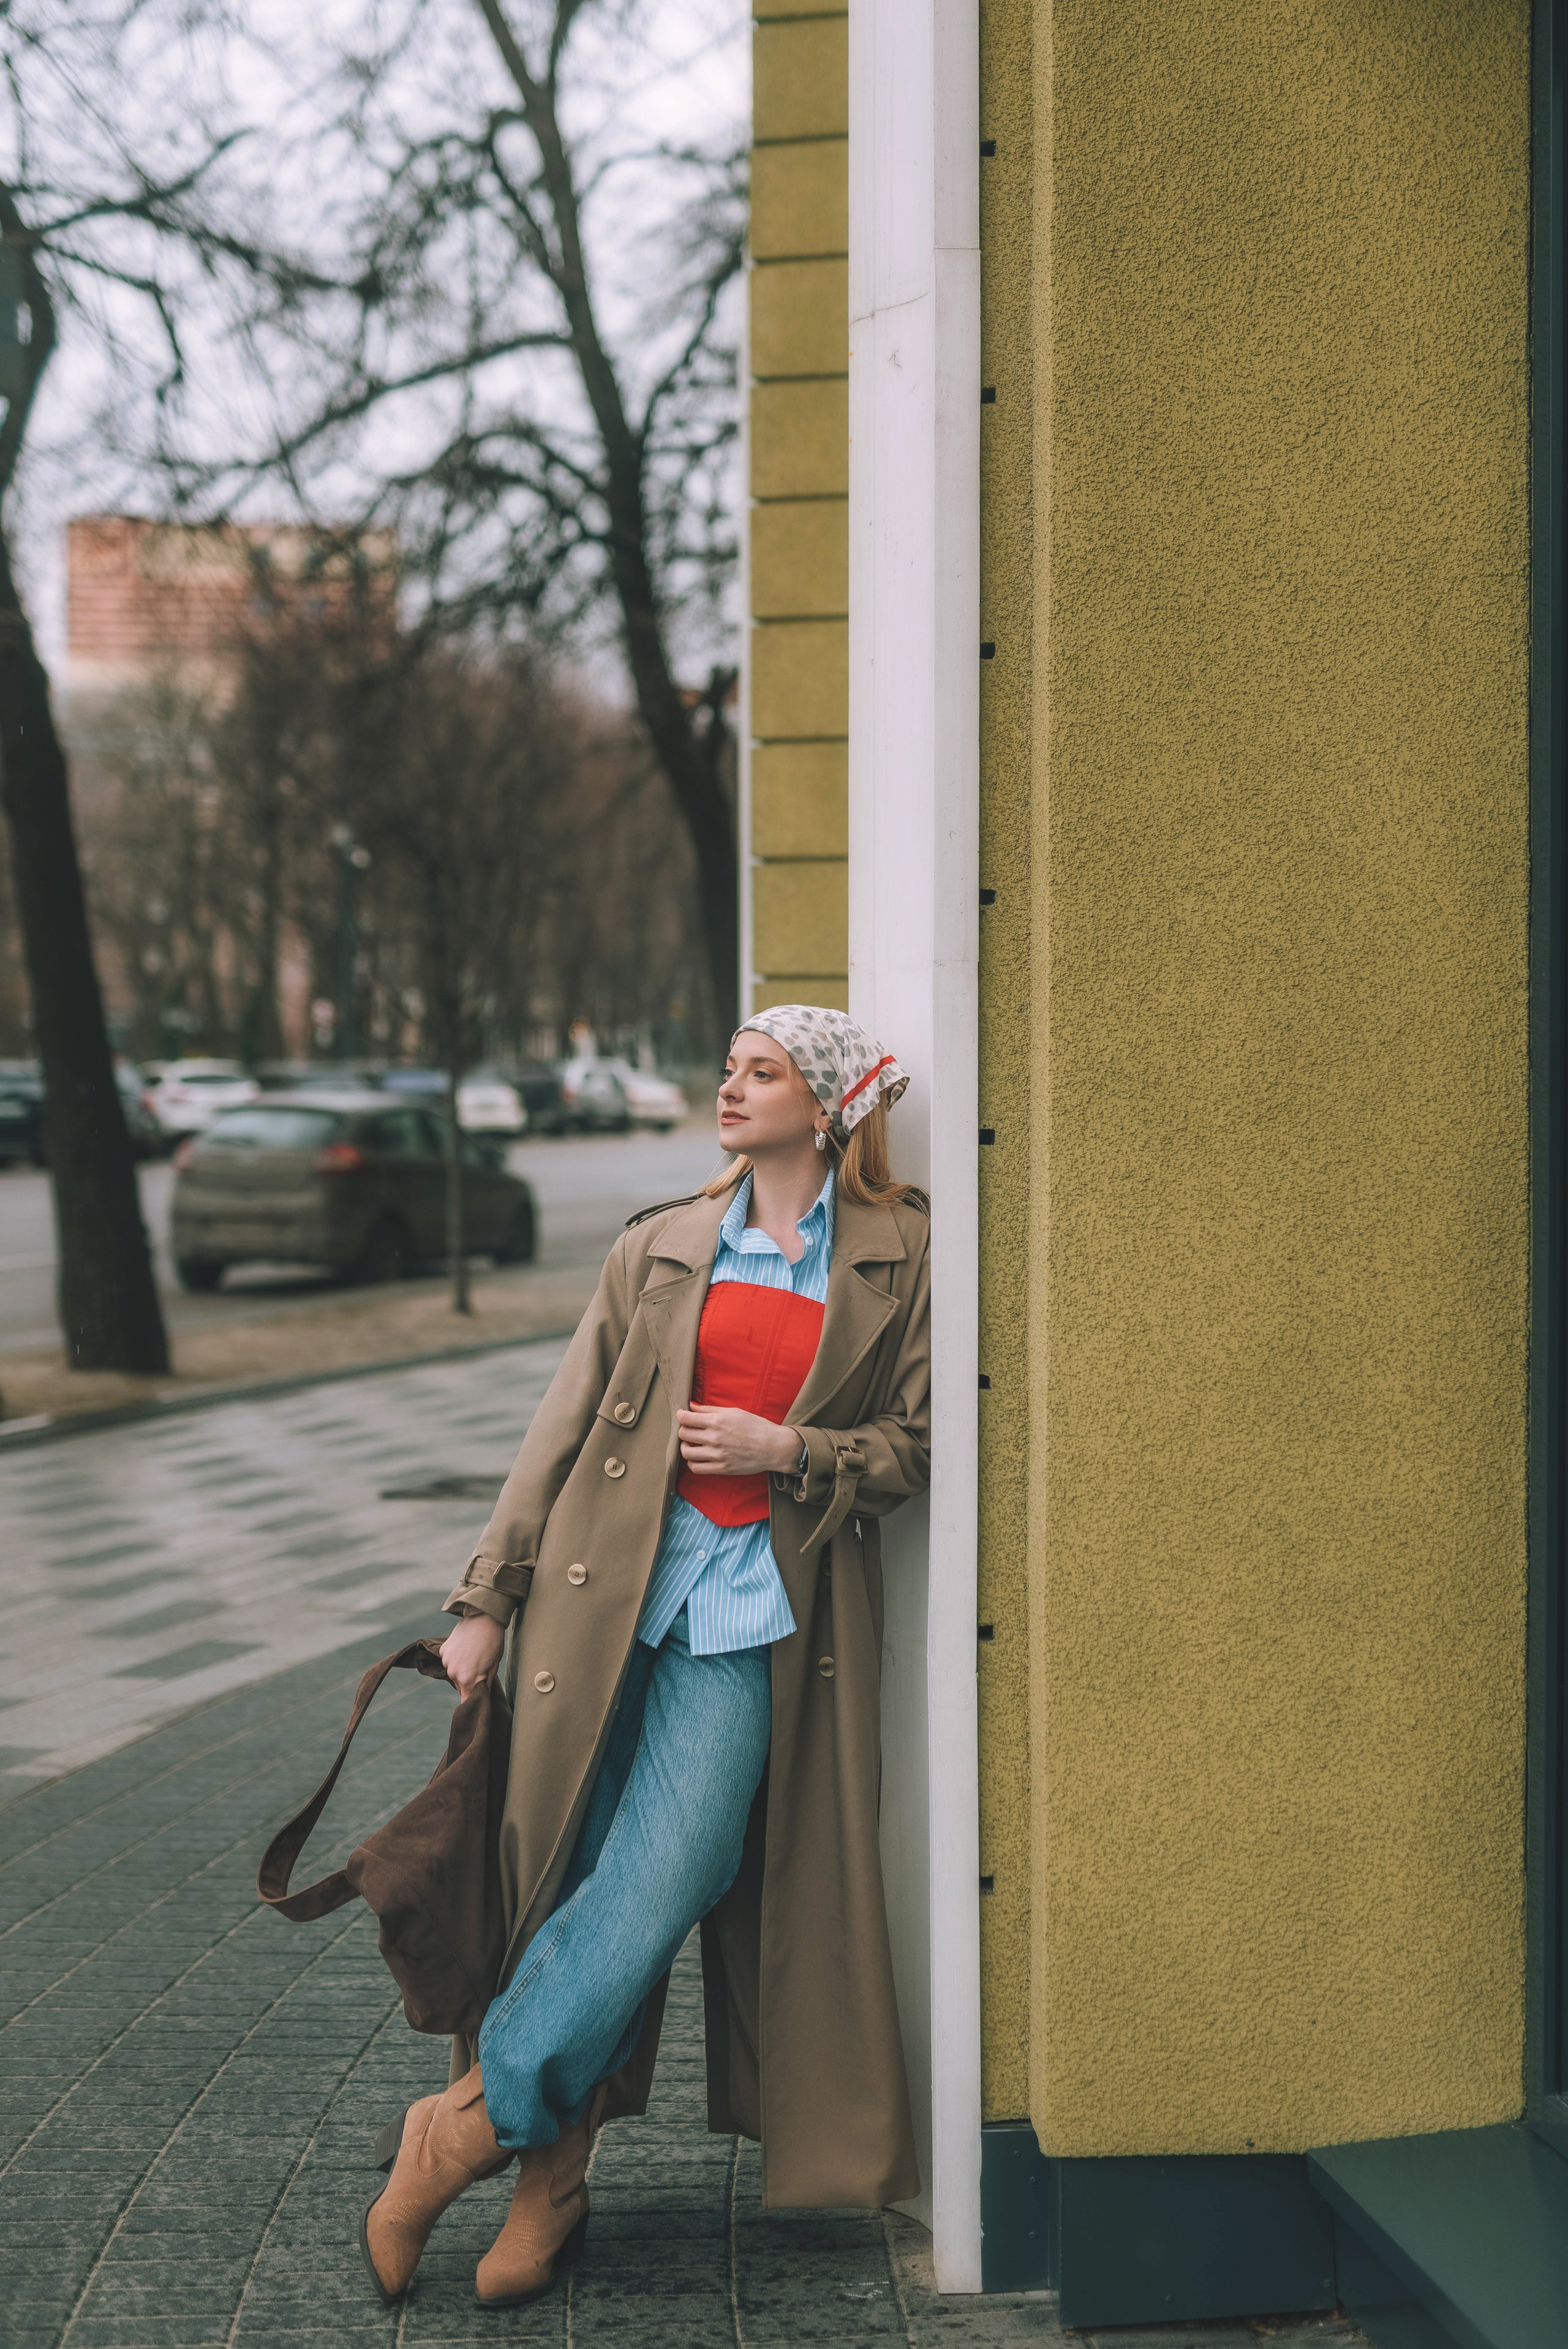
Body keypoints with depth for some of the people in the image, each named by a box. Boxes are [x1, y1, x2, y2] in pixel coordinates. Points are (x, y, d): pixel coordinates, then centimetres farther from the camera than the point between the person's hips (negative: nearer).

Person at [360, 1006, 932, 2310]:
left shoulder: (897, 1256, 5)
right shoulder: (659, 1246, 11)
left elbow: (918, 1445, 6)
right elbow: (565, 1429, 11)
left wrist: (782, 1448, -9)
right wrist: (485, 1603, 7)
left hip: (754, 1607, -2)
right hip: (609, 1589, 2)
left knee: (654, 1891, -11)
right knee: (582, 1884, 2)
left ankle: (471, 2121, 5)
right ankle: (552, 2172, 16)